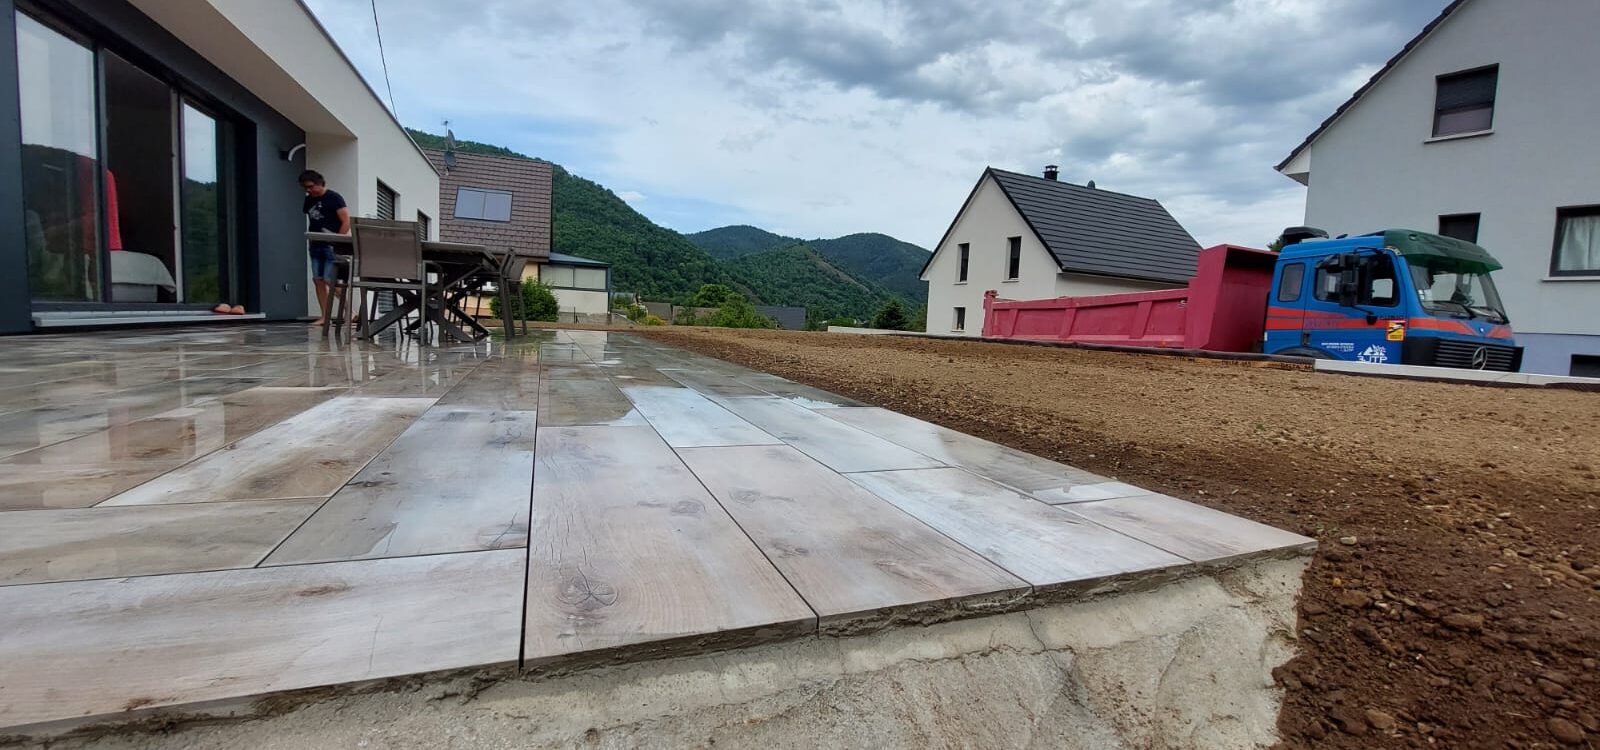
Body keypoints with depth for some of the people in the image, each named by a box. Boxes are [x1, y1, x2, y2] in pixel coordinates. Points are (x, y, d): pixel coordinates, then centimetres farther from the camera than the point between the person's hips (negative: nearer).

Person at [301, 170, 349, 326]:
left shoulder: (334, 198, -3)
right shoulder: (309, 200, 15)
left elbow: (346, 222, -9)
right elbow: (310, 222, 23)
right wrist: (309, 242, 12)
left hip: (331, 246, -7)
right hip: (315, 246, 7)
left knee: (330, 281, -13)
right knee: (318, 280, 2)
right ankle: (324, 316, 5)